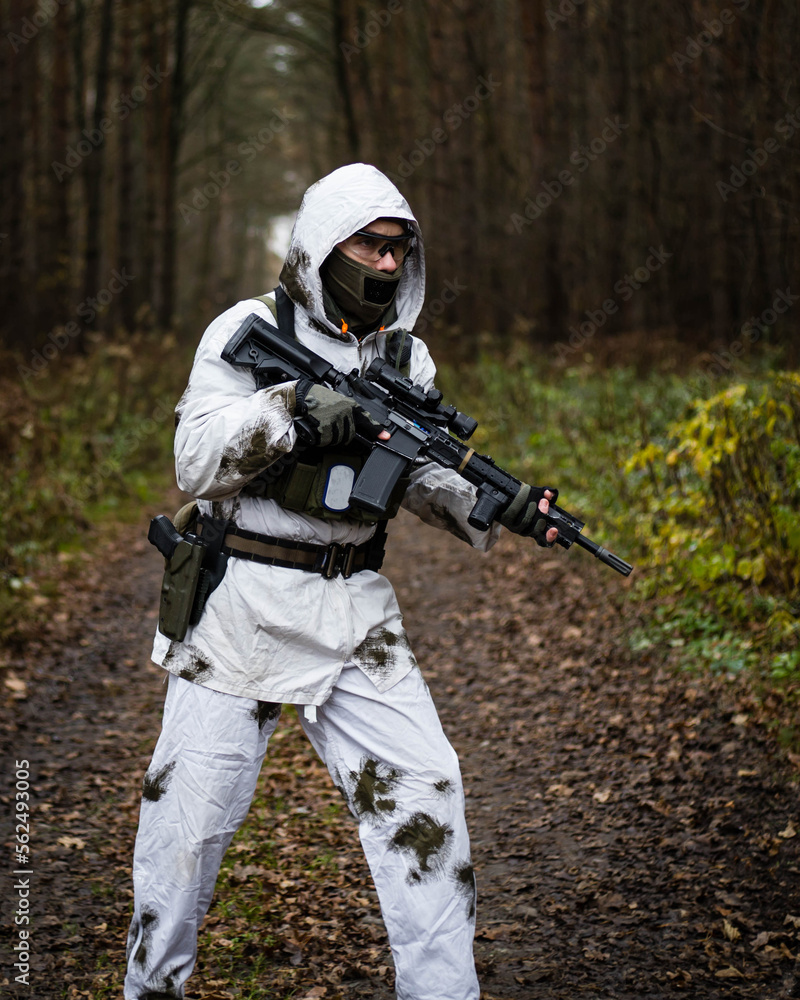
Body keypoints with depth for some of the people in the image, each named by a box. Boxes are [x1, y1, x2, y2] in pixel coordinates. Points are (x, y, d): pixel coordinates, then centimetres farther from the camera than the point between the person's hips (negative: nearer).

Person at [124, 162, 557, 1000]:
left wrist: (499, 508, -9)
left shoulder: (405, 356, 8)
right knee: (192, 804, 3)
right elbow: (195, 463, -13)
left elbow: (427, 481, 10)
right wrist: (293, 407, -26)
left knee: (421, 788, -3)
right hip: (240, 606, -4)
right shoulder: (246, 332, -6)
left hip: (352, 613, 4)